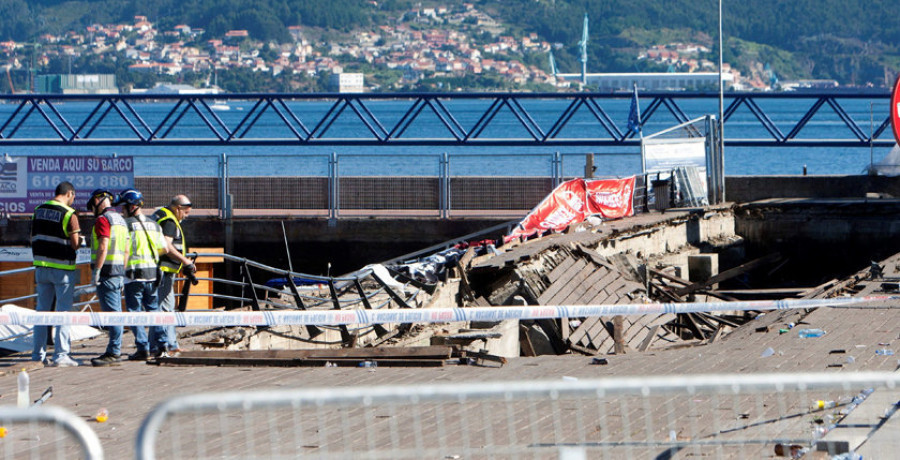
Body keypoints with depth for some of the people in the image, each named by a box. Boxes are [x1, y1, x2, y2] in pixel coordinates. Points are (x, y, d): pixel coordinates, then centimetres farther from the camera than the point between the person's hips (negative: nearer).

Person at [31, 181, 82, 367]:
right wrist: (79, 238, 9)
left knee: (42, 310, 12)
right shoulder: (69, 214, -13)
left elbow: (33, 239, 11)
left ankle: (38, 354, 14)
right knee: (64, 311, 0)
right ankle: (60, 355, -3)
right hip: (63, 268, -6)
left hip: (42, 266, 6)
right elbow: (75, 245, -12)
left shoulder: (39, 211, 7)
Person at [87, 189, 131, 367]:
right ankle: (114, 350, 14)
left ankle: (114, 352, -11)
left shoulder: (103, 220, -11)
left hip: (106, 272, -9)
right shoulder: (120, 220, 18)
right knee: (115, 312, 11)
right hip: (119, 272, 9)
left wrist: (96, 271, -18)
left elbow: (103, 248, -20)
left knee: (111, 312, -10)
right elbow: (126, 250, 19)